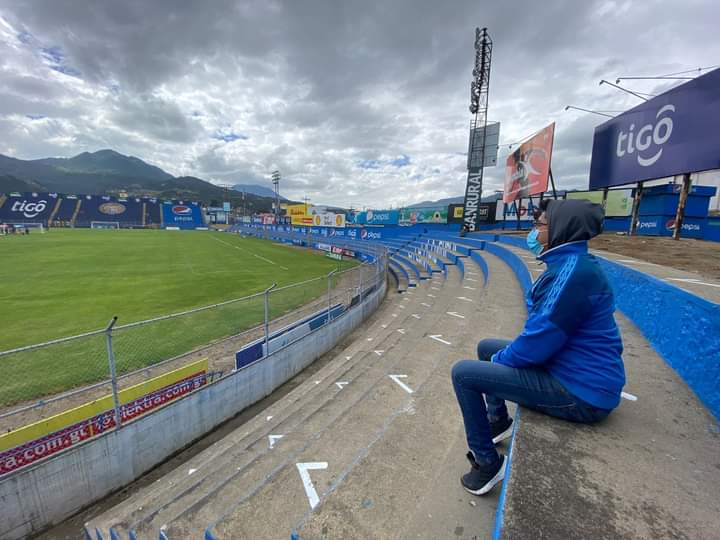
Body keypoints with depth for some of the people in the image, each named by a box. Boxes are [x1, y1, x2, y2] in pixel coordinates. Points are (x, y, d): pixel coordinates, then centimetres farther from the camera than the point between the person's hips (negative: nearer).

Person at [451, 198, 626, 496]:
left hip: (579, 391, -10)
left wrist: (500, 359, -8)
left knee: (463, 372, -14)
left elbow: (537, 344, -25)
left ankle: (488, 463, 4)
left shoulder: (572, 272, -26)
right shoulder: (570, 263, 7)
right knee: (486, 347, 21)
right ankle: (498, 420, 36)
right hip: (570, 366, 10)